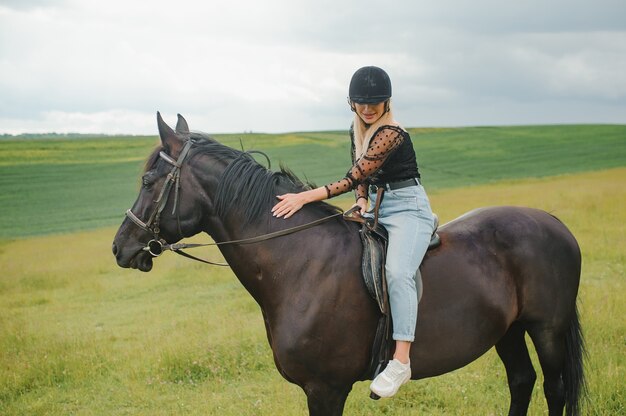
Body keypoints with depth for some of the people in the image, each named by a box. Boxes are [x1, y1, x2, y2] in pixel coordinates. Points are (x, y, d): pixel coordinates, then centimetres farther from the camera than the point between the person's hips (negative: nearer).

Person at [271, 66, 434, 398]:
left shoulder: (391, 134, -19)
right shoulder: (357, 130, 9)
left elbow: (353, 179, -25)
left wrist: (305, 197, -29)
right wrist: (362, 201, -2)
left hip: (407, 208, -10)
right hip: (376, 209, 10)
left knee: (397, 271, -31)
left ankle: (401, 361, -36)